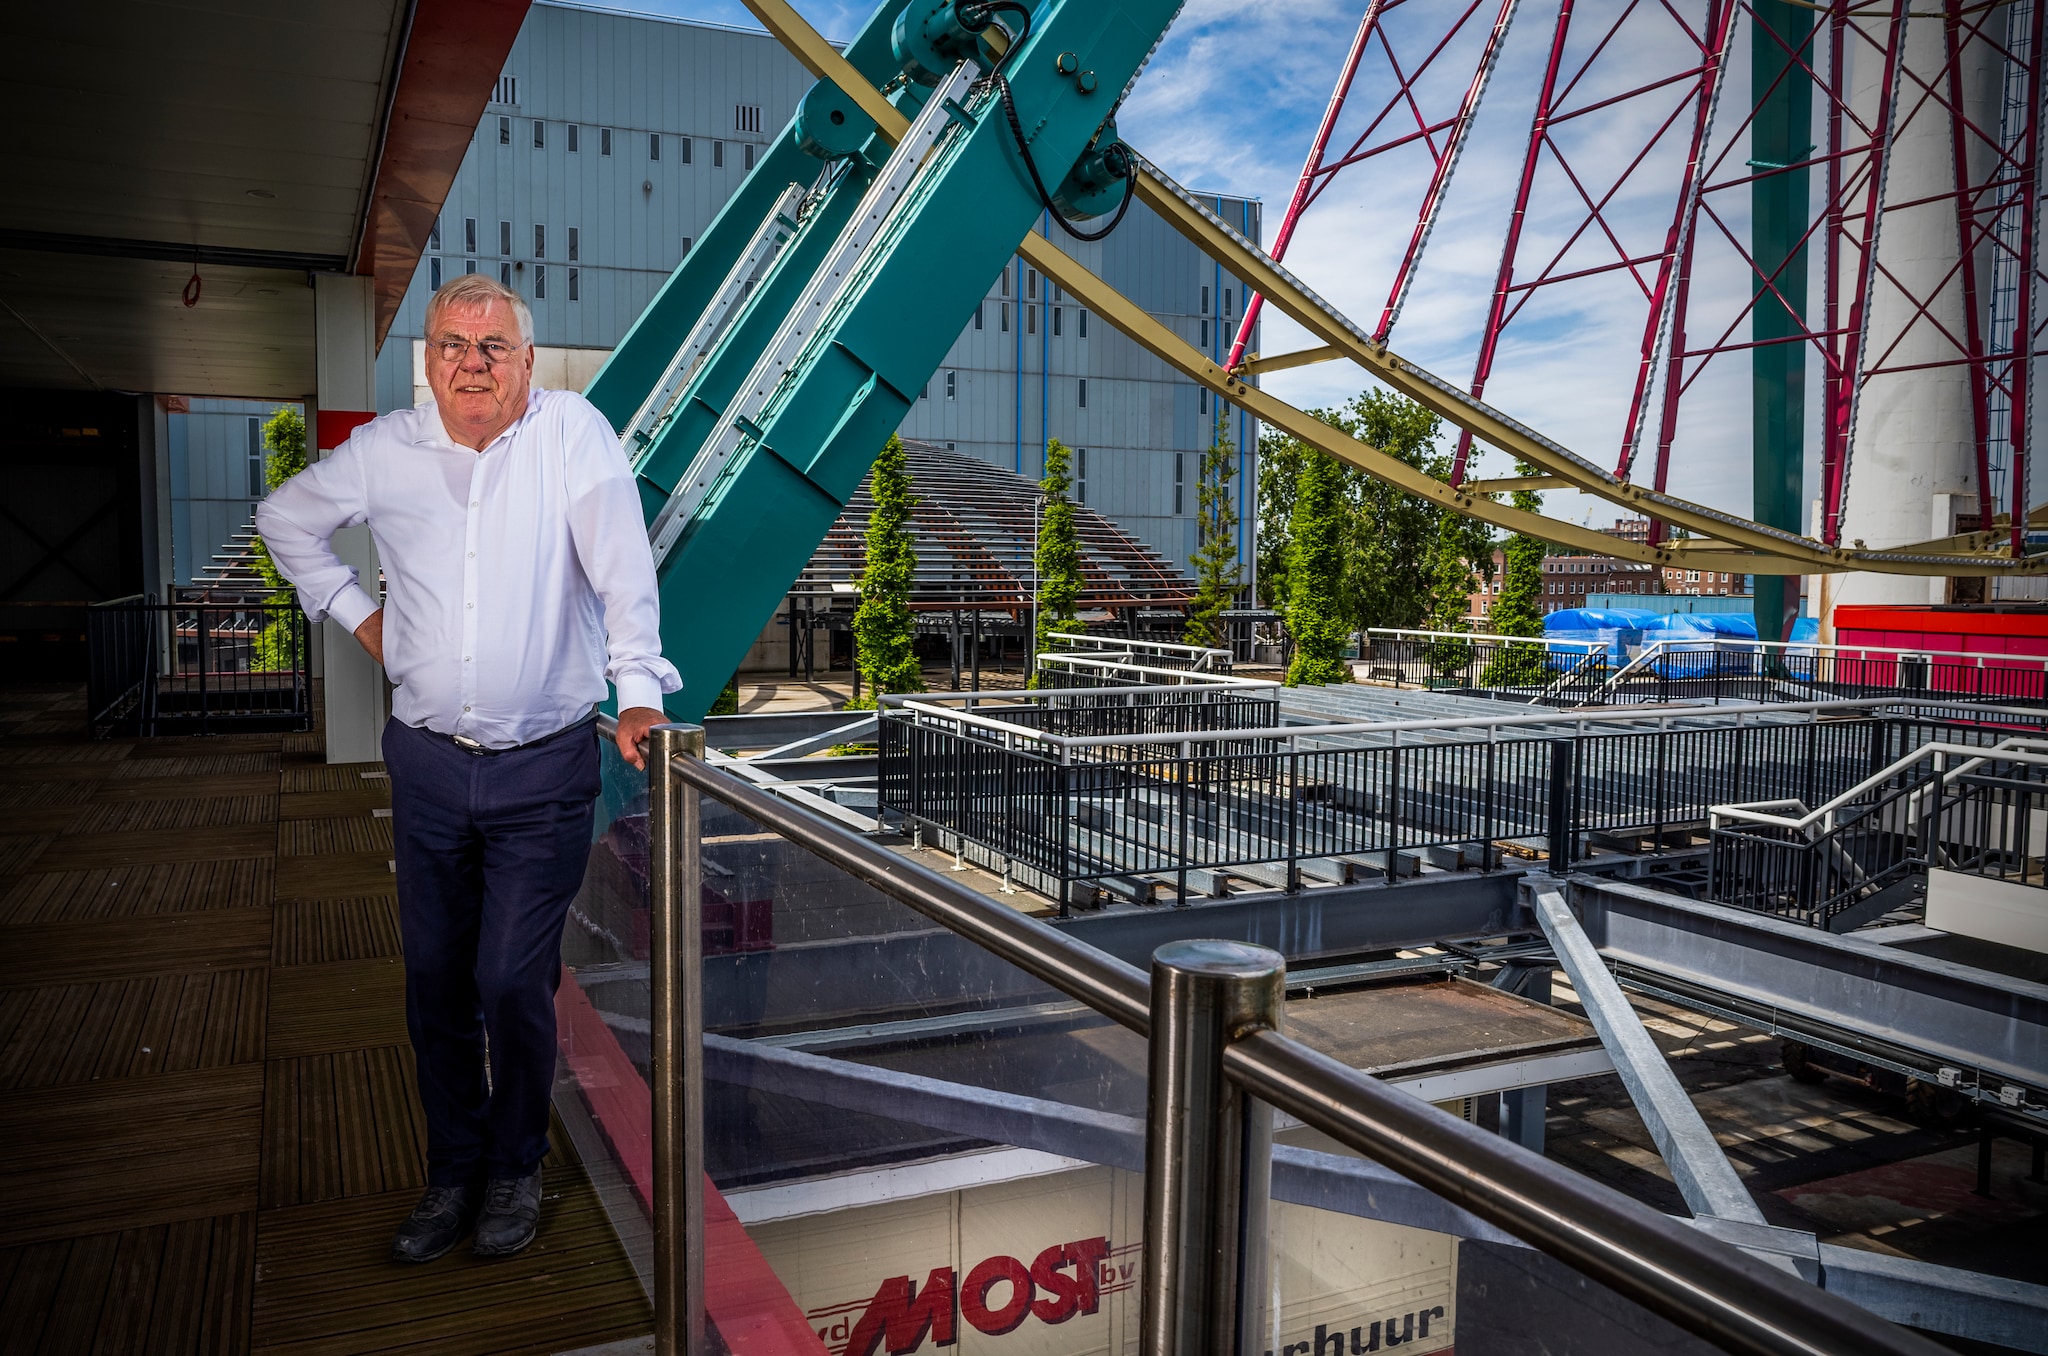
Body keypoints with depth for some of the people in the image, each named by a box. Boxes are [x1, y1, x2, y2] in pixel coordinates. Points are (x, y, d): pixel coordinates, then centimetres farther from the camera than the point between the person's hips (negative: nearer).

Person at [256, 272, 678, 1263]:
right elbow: (284, 518, 22)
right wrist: (351, 610, 12)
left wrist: (639, 689, -26)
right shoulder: (386, 450, 4)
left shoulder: (571, 431, -7)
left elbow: (621, 565, -16)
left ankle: (516, 1167, 23)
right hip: (428, 762, 4)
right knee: (435, 980, 11)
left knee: (513, 982, -1)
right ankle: (454, 1170, 29)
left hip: (545, 769, -3)